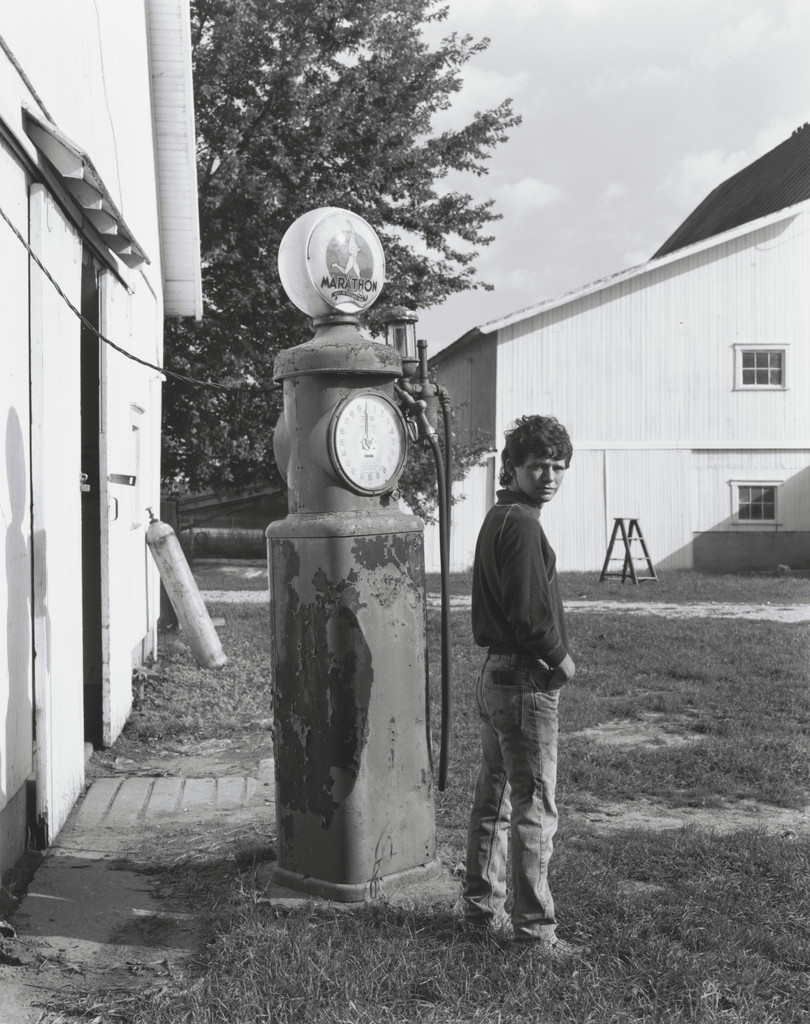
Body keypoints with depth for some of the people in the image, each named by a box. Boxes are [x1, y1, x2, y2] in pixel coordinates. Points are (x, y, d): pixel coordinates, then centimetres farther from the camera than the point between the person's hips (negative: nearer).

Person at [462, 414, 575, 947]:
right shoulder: (522, 523, -17)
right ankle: (536, 928, 5)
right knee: (536, 808, -2)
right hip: (526, 681, -10)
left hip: (496, 672, 10)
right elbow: (528, 609, -23)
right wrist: (560, 658, -9)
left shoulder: (498, 517, 14)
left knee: (494, 799, 17)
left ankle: (483, 905, 28)